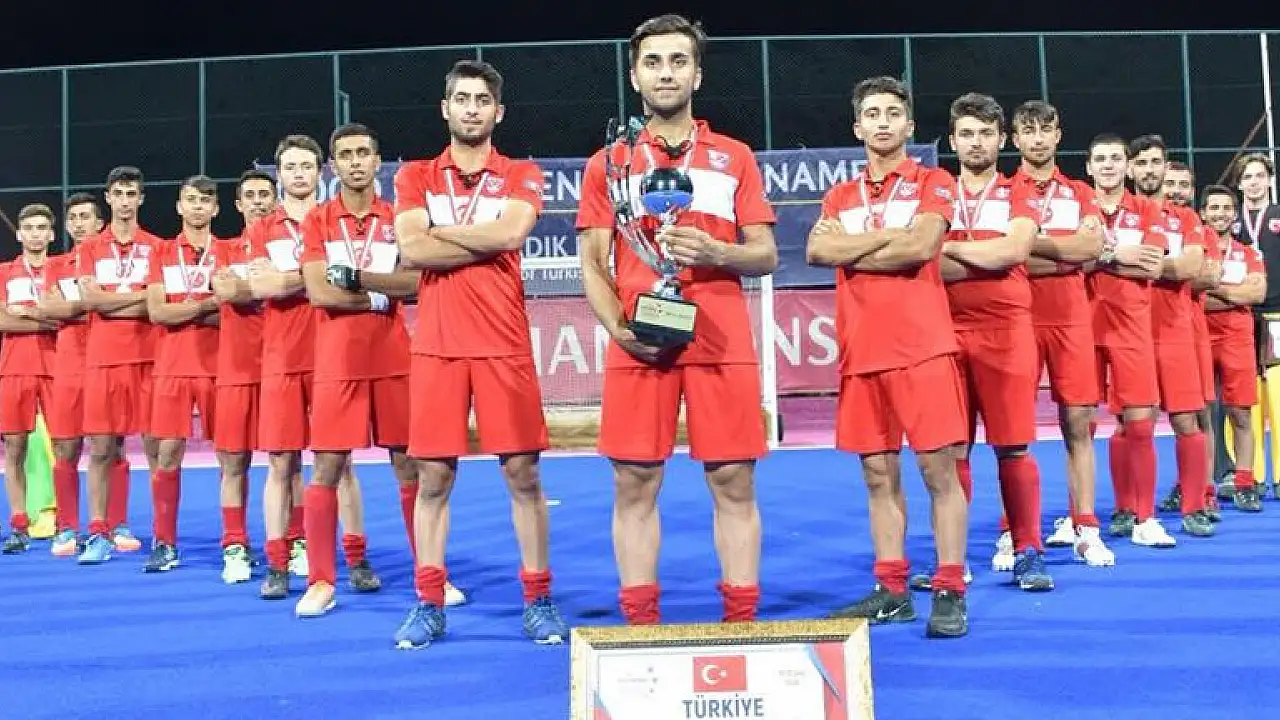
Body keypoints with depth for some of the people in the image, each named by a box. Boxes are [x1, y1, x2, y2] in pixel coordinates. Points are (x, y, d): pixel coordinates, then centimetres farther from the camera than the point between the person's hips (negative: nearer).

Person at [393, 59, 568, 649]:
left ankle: (538, 600, 13)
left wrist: (435, 229, -5)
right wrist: (488, 241, -7)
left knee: (522, 473, 2)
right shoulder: (415, 176, 10)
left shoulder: (521, 175, 7)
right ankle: (428, 604, 15)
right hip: (436, 346, 1)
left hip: (505, 346, -1)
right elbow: (411, 250, -6)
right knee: (432, 476, 5)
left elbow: (511, 231, -14)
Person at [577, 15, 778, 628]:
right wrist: (618, 327, -11)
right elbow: (592, 263, 6)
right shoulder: (607, 163, 10)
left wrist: (714, 252, -13)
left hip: (722, 344, 0)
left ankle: (742, 621, 13)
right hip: (637, 345, 0)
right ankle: (639, 624, 14)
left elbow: (766, 255, 8)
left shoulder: (735, 158, 11)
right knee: (634, 487, 2)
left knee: (734, 484, 2)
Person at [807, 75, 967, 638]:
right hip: (860, 352, 4)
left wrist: (850, 250, -2)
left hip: (922, 347, -4)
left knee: (938, 469, -3)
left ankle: (950, 592, 4)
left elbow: (920, 246, -11)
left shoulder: (933, 183, 6)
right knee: (878, 474, 7)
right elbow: (816, 251, 0)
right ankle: (891, 590, 15)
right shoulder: (840, 196, 17)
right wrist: (889, 234, -5)